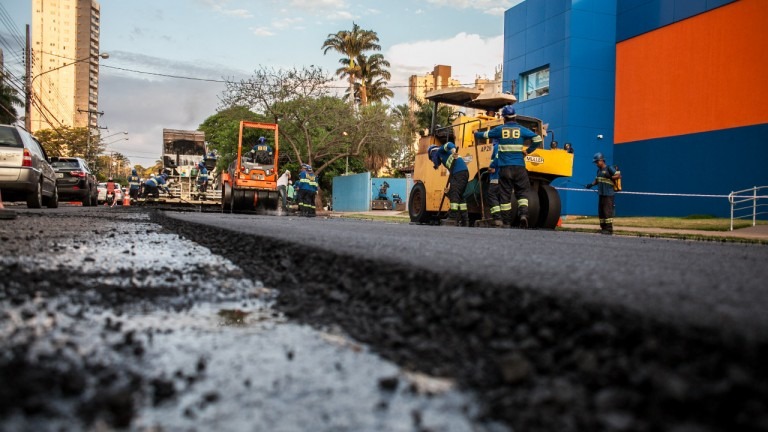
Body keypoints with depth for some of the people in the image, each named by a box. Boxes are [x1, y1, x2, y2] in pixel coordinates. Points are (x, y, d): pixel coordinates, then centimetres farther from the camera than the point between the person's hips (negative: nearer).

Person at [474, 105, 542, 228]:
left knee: (505, 195, 4)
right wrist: (528, 151, 10)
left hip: (505, 167, 0)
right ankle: (523, 214, -17)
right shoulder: (522, 130, 4)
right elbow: (538, 139, -1)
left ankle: (506, 222, 4)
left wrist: (476, 134, 37)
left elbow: (485, 135, 16)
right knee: (522, 192, 6)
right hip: (519, 167, 0)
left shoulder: (500, 129, 3)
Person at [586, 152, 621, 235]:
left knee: (607, 211, -10)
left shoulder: (609, 168, -7)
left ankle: (609, 229, -9)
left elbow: (619, 176, -10)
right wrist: (592, 184, 9)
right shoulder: (599, 170, 18)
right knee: (601, 211, 10)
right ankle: (603, 228, 16)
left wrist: (610, 177, -20)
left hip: (608, 194, -9)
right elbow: (597, 180, 26)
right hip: (601, 194, 9)